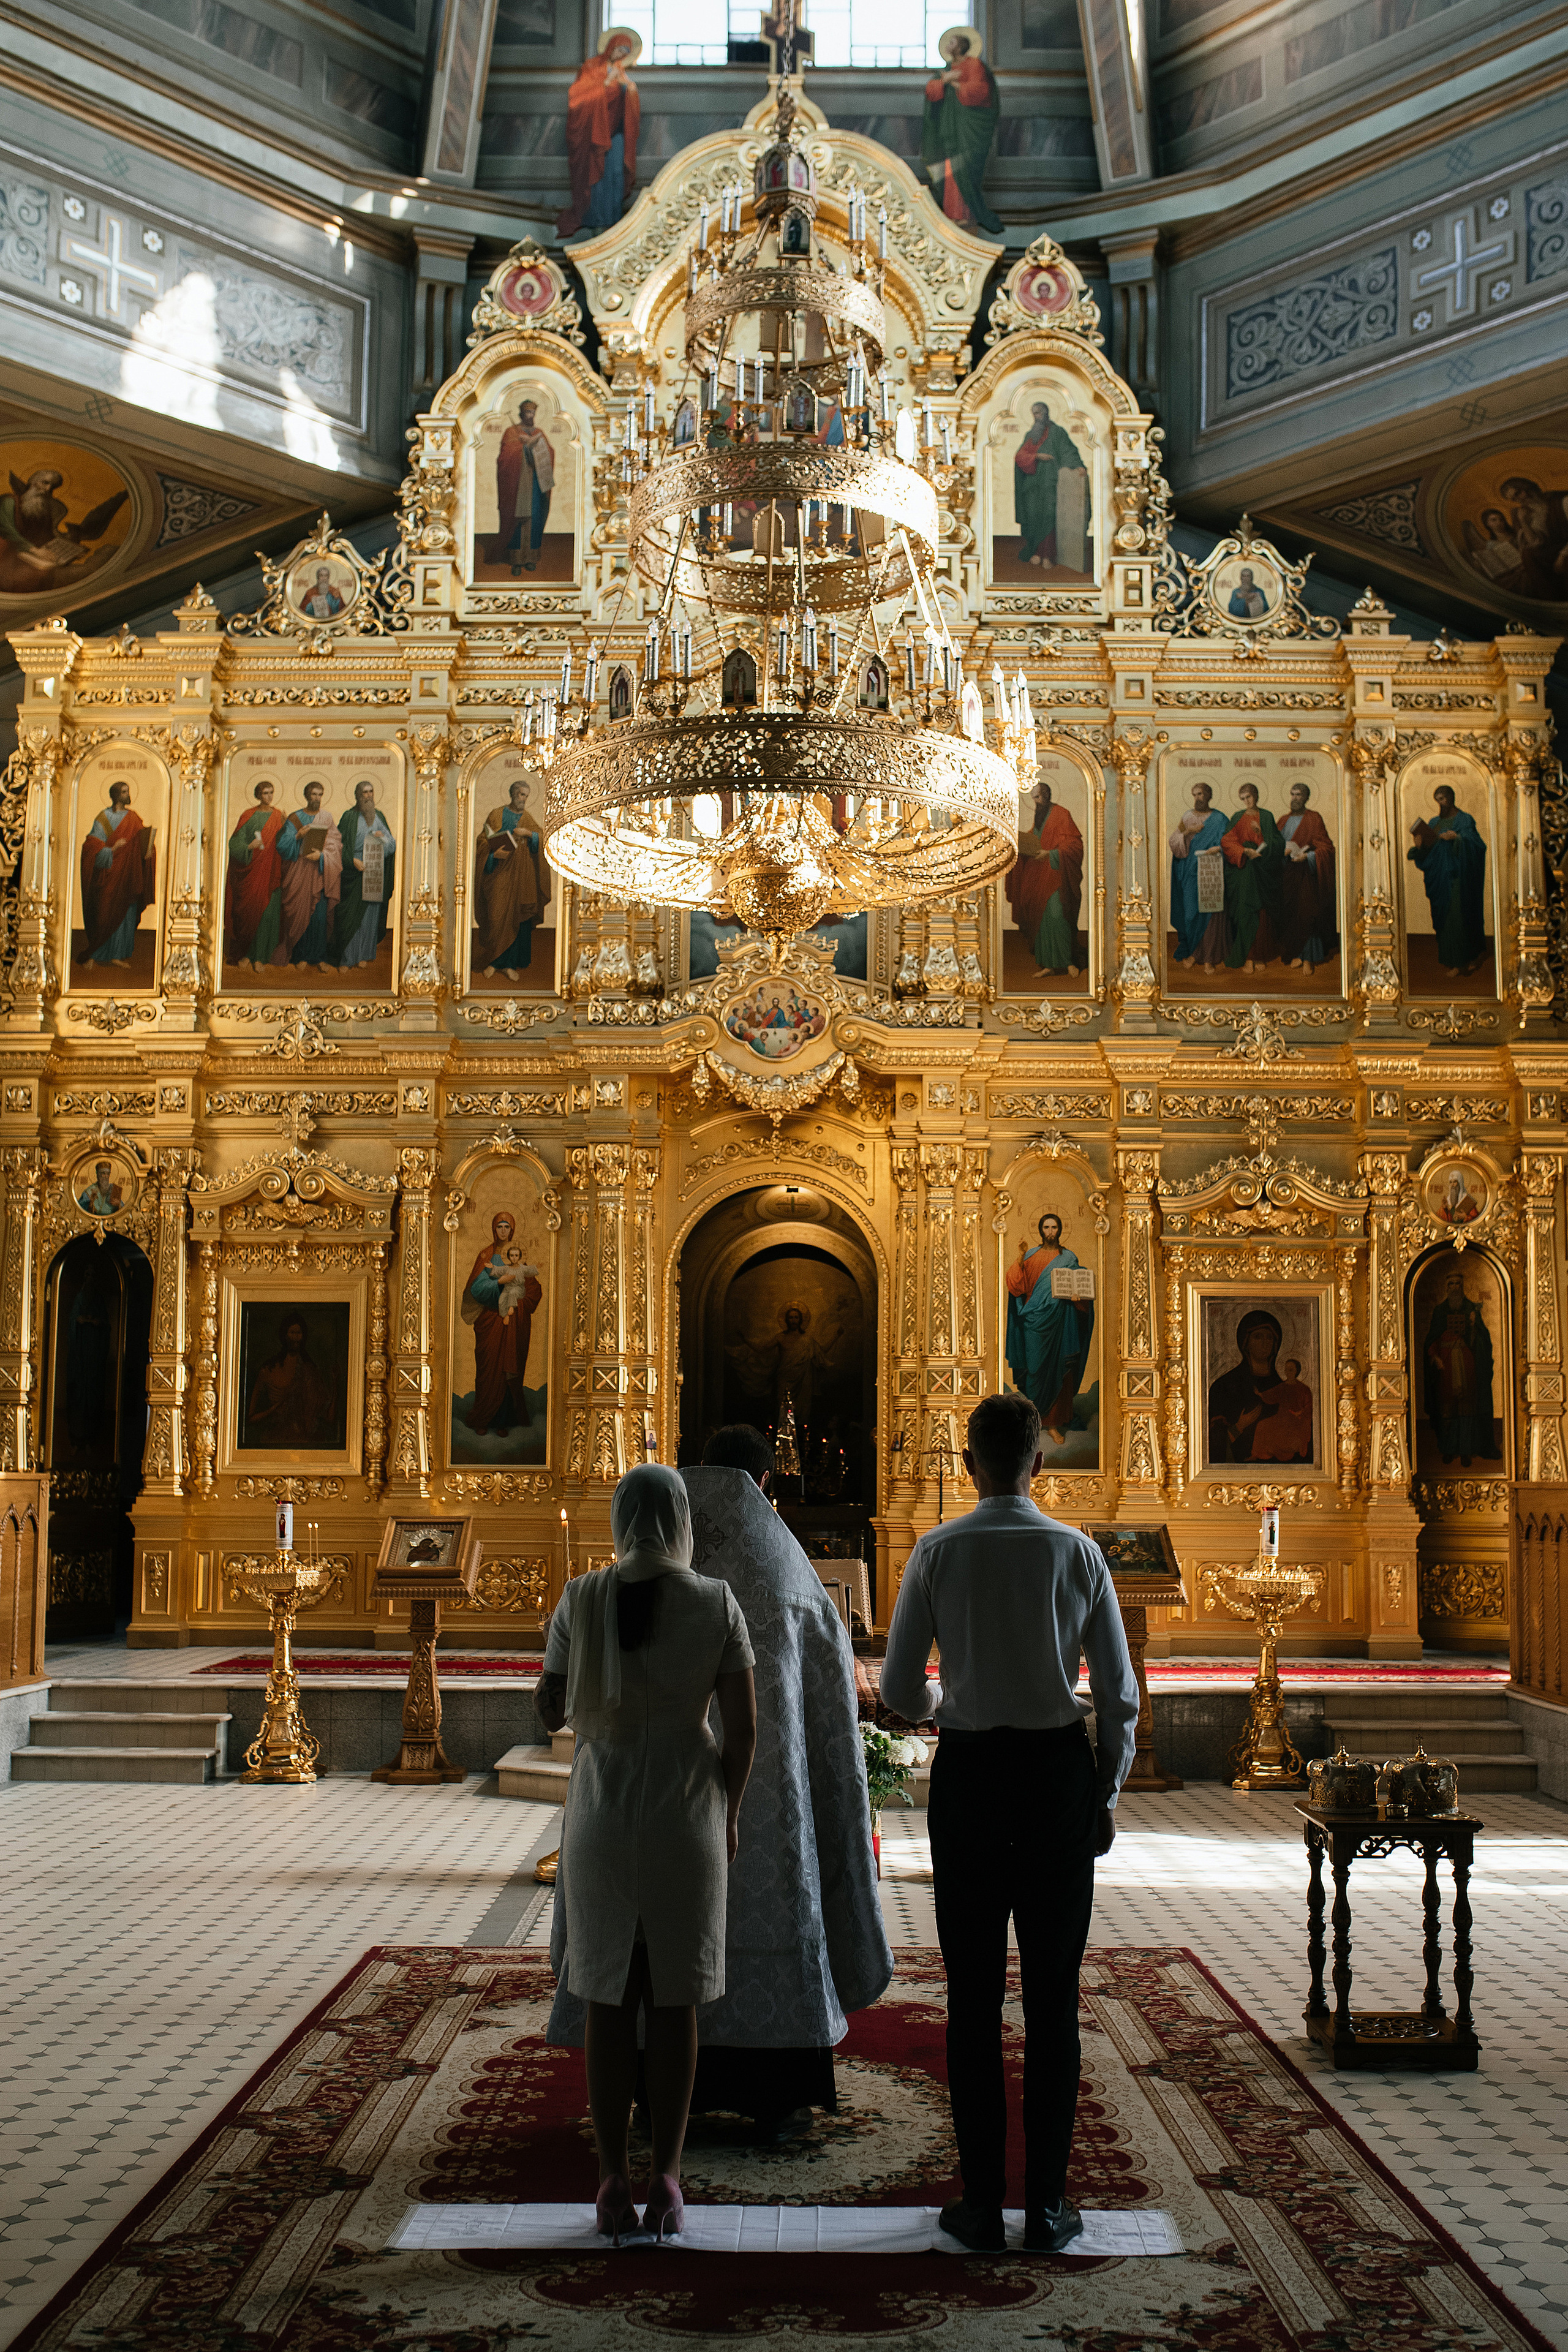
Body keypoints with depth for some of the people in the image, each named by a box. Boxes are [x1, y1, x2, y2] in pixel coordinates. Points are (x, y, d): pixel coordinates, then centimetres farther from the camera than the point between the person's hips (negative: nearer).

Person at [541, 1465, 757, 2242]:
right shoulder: (716, 1603, -6)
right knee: (673, 2002, 10)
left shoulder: (579, 1601, -4)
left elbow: (550, 1712, 2)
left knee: (607, 2001, 10)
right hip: (686, 1818, 0)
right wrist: (730, 1813, 8)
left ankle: (614, 2181, 13)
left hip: (600, 1819, 0)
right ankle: (666, 2177, 15)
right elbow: (743, 1725, -5)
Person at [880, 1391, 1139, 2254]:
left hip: (967, 1770, 0)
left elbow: (898, 1689, -2)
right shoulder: (1078, 1554, -3)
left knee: (973, 1995, 7)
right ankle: (1048, 2204, 13)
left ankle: (981, 2204, 13)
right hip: (1060, 1770, 1)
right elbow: (1119, 1694, -1)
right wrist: (1107, 1793, 11)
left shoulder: (938, 1552, -5)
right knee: (1053, 1996, 8)